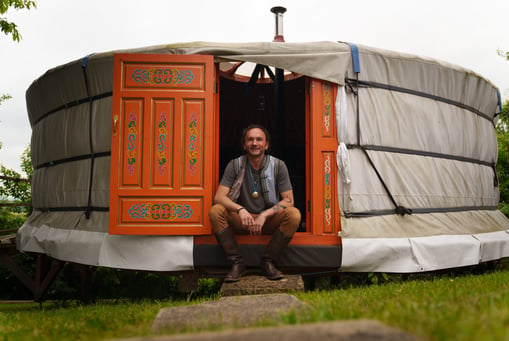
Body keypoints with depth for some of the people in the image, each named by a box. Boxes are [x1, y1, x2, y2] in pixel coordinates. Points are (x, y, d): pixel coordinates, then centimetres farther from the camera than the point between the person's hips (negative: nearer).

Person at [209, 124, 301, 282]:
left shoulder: (278, 166, -4)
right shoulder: (235, 165, -4)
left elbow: (289, 200, -7)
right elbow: (219, 197, -12)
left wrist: (264, 215, -23)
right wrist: (240, 210, -32)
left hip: (270, 220, 0)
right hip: (241, 220, 0)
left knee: (294, 214, -29)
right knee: (215, 211, -26)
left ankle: (267, 262, -13)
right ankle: (237, 263, -16)